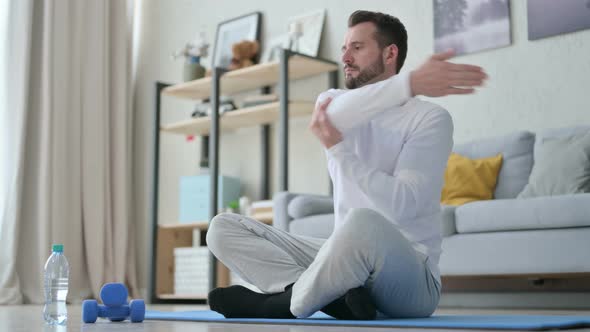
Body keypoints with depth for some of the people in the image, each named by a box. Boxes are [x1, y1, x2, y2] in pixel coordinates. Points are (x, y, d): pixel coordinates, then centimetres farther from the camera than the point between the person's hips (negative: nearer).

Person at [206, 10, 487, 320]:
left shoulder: (431, 118, -6)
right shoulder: (332, 100, 10)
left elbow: (401, 204, -20)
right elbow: (335, 116, -19)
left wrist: (338, 147, -19)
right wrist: (411, 82, -30)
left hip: (410, 275, -6)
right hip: (346, 260, 6)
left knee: (364, 222, -42)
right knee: (224, 228, -2)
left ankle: (286, 300, -14)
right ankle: (335, 298, -21)